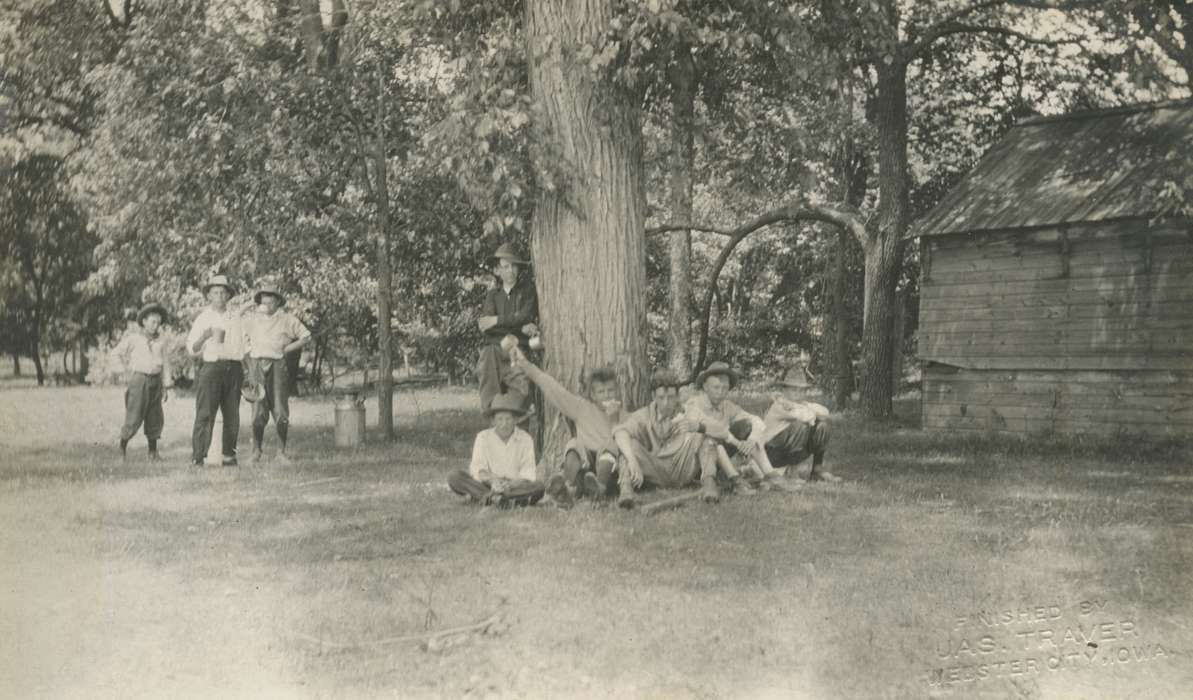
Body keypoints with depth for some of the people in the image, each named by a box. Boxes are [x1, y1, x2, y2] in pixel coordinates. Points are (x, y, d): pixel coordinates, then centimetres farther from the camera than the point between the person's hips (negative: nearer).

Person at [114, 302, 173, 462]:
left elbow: (165, 363, 11)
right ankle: (122, 447, 12)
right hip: (139, 379, -4)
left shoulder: (160, 341, 8)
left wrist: (166, 387, 9)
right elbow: (117, 354, 5)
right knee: (134, 417, -6)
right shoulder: (133, 338, -3)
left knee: (155, 418, 6)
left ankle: (153, 452, 15)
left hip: (155, 381, 4)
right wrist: (127, 369, 6)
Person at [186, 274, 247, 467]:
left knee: (232, 415, 4)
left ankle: (229, 455, 11)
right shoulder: (203, 318, 5)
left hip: (233, 369, 3)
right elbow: (191, 349, 0)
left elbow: (243, 347, 18)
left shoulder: (235, 318, 14)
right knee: (205, 414, -9)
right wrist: (204, 337, -18)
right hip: (210, 367, -3)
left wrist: (244, 371, 11)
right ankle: (197, 456, -9)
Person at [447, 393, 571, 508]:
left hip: (516, 485, 0)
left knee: (538, 487, -31)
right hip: (487, 486, 0)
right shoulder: (483, 437, 3)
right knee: (454, 477, -25)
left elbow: (527, 473, -6)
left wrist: (512, 484, -29)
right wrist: (492, 480, -29)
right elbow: (477, 468, -7)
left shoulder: (525, 439, 2)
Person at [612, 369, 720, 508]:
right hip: (655, 472, 0)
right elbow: (620, 431, -21)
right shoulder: (644, 415, -1)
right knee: (629, 443, -22)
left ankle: (708, 481, -33)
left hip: (682, 470, 0)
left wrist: (694, 425, -32)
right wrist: (632, 460, -41)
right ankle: (626, 488, -42)